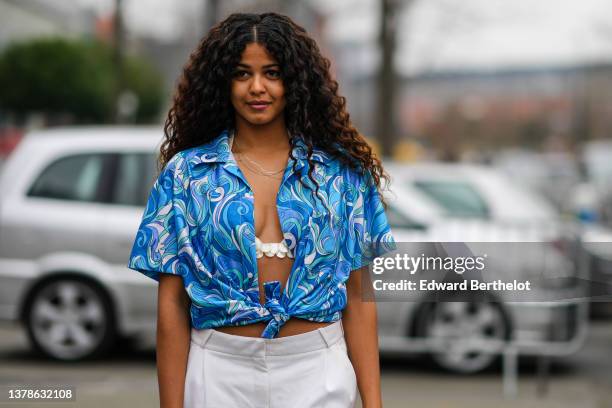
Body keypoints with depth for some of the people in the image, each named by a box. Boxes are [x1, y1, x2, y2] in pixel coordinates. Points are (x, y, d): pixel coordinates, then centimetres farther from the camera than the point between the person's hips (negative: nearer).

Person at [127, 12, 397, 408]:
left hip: (319, 373, 1)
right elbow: (172, 304, 0)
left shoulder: (340, 173, 3)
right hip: (220, 372, 0)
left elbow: (358, 298, 3)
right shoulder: (186, 173, 1)